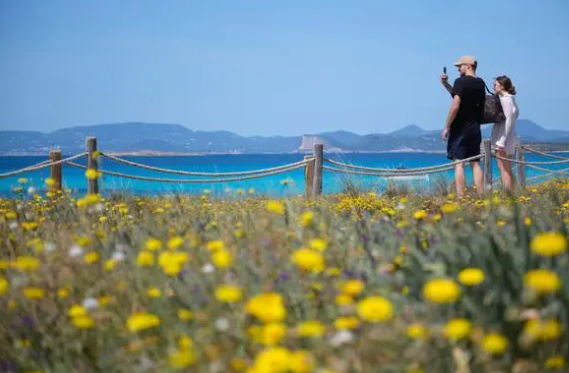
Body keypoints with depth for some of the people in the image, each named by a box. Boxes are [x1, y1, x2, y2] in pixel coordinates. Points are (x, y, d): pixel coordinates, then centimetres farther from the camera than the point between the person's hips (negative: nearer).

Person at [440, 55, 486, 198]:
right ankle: (481, 197, 3)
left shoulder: (461, 82, -11)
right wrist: (446, 84, 19)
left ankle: (460, 198, -10)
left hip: (460, 128, -7)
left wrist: (446, 127, -11)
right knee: (475, 163, 7)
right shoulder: (480, 83, 12)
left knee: (459, 164, -6)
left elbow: (455, 106, -18)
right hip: (475, 129, 7)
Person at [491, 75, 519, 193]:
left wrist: (501, 142, -21)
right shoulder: (510, 98, 15)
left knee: (504, 170, -8)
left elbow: (509, 121, -18)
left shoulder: (506, 99, -12)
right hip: (508, 139, 10)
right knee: (507, 170, 12)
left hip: (504, 138, -10)